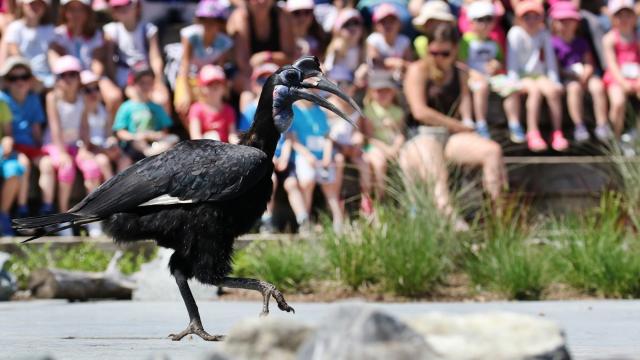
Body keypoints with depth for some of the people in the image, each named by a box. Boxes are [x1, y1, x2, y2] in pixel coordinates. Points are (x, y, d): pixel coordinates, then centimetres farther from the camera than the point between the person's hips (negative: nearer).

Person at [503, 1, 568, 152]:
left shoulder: (544, 34, 4)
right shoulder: (516, 34, -7)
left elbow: (550, 59, 3)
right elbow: (512, 60, -10)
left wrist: (555, 81, -6)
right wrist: (514, 83, -18)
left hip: (540, 75, 3)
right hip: (522, 76, -3)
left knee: (553, 90, -29)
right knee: (535, 89, -35)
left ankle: (557, 133, -26)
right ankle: (532, 134, -36)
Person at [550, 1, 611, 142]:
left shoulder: (581, 42, 19)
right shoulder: (553, 43, 6)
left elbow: (589, 64, 12)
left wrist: (585, 74, -10)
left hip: (585, 75, 3)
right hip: (566, 77, -3)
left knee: (598, 86, -29)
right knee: (574, 87, -38)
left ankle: (602, 125, -31)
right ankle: (579, 126, -39)